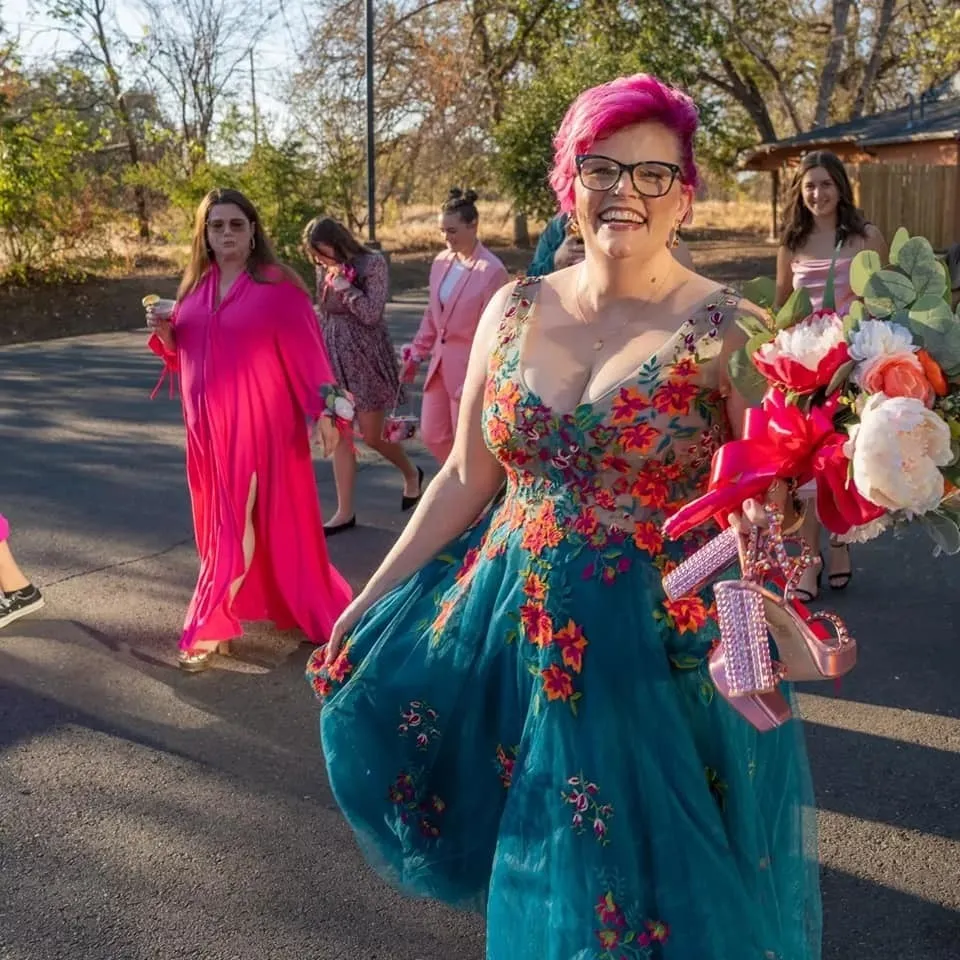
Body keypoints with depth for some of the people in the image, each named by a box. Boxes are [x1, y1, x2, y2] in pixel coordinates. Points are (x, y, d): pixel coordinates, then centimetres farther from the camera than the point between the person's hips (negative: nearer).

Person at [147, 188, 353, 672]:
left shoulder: (277, 283, -9)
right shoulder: (195, 285, 9)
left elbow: (307, 351, -11)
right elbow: (183, 356, 17)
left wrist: (324, 411, -17)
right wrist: (166, 334, -4)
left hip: (258, 421, -6)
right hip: (207, 423, 6)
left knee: (238, 521, -1)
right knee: (219, 520, 12)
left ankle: (209, 628, 10)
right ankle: (245, 599, 28)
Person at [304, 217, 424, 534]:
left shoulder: (373, 263, -9)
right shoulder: (325, 270, 7)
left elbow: (371, 313, -15)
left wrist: (343, 284, -16)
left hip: (366, 357, -5)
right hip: (334, 359, 5)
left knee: (372, 435, 1)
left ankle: (411, 473, 32)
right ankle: (345, 512, 8)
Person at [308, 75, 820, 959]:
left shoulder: (727, 329, -10)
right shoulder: (514, 311, 2)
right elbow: (466, 477, 7)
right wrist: (372, 601, 7)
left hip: (666, 652, -3)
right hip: (512, 629, 4)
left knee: (651, 885, 12)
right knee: (539, 870, 19)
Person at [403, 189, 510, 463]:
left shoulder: (492, 271, -17)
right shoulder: (441, 262, 4)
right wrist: (417, 353, 14)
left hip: (470, 366, -7)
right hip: (440, 362, 7)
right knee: (432, 435, 13)